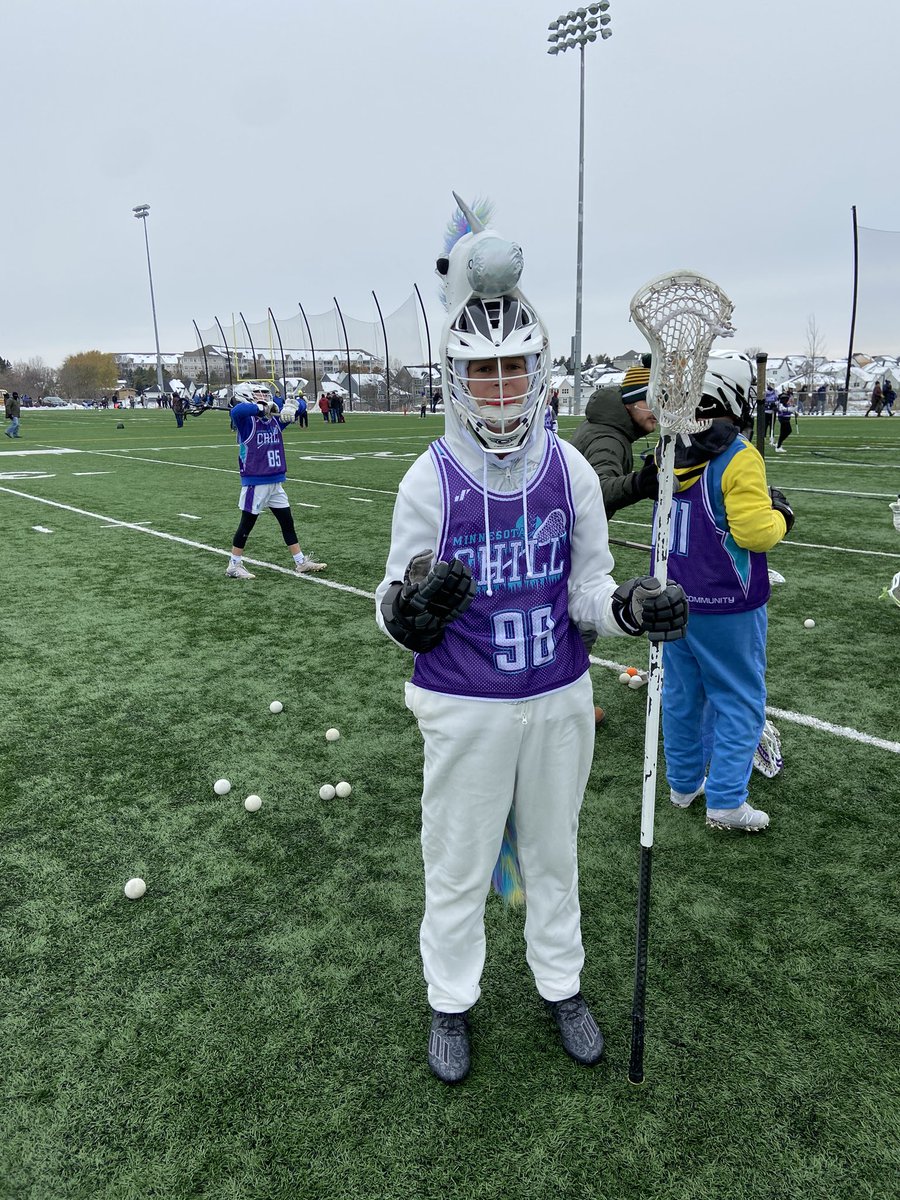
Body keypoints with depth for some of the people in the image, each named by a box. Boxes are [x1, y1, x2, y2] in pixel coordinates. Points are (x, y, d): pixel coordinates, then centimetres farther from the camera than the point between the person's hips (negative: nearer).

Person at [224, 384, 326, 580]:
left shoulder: (274, 418, 4)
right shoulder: (246, 420, -14)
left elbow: (300, 405, 9)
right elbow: (237, 410, -37)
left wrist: (290, 405, -13)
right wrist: (263, 408, -34)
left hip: (275, 482, 7)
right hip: (255, 483, -7)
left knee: (287, 522, 13)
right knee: (247, 524, 4)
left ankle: (301, 563, 24)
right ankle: (234, 566, 18)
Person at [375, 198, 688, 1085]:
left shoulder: (570, 471, -4)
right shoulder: (429, 480, -11)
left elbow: (588, 589, 1)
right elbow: (396, 613, -7)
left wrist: (634, 608, -21)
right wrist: (413, 606, -30)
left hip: (560, 700, 3)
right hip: (465, 710, -2)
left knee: (552, 853, 21)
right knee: (458, 864, 13)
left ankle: (561, 987, 45)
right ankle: (450, 1002, 39)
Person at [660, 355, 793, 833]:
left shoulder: (670, 450, 3)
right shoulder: (739, 457, -18)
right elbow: (754, 532, -20)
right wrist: (780, 515, 1)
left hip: (672, 599, 7)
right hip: (726, 606, -6)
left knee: (682, 693, 17)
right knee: (739, 701, 7)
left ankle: (683, 783, 30)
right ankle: (725, 801, 11)